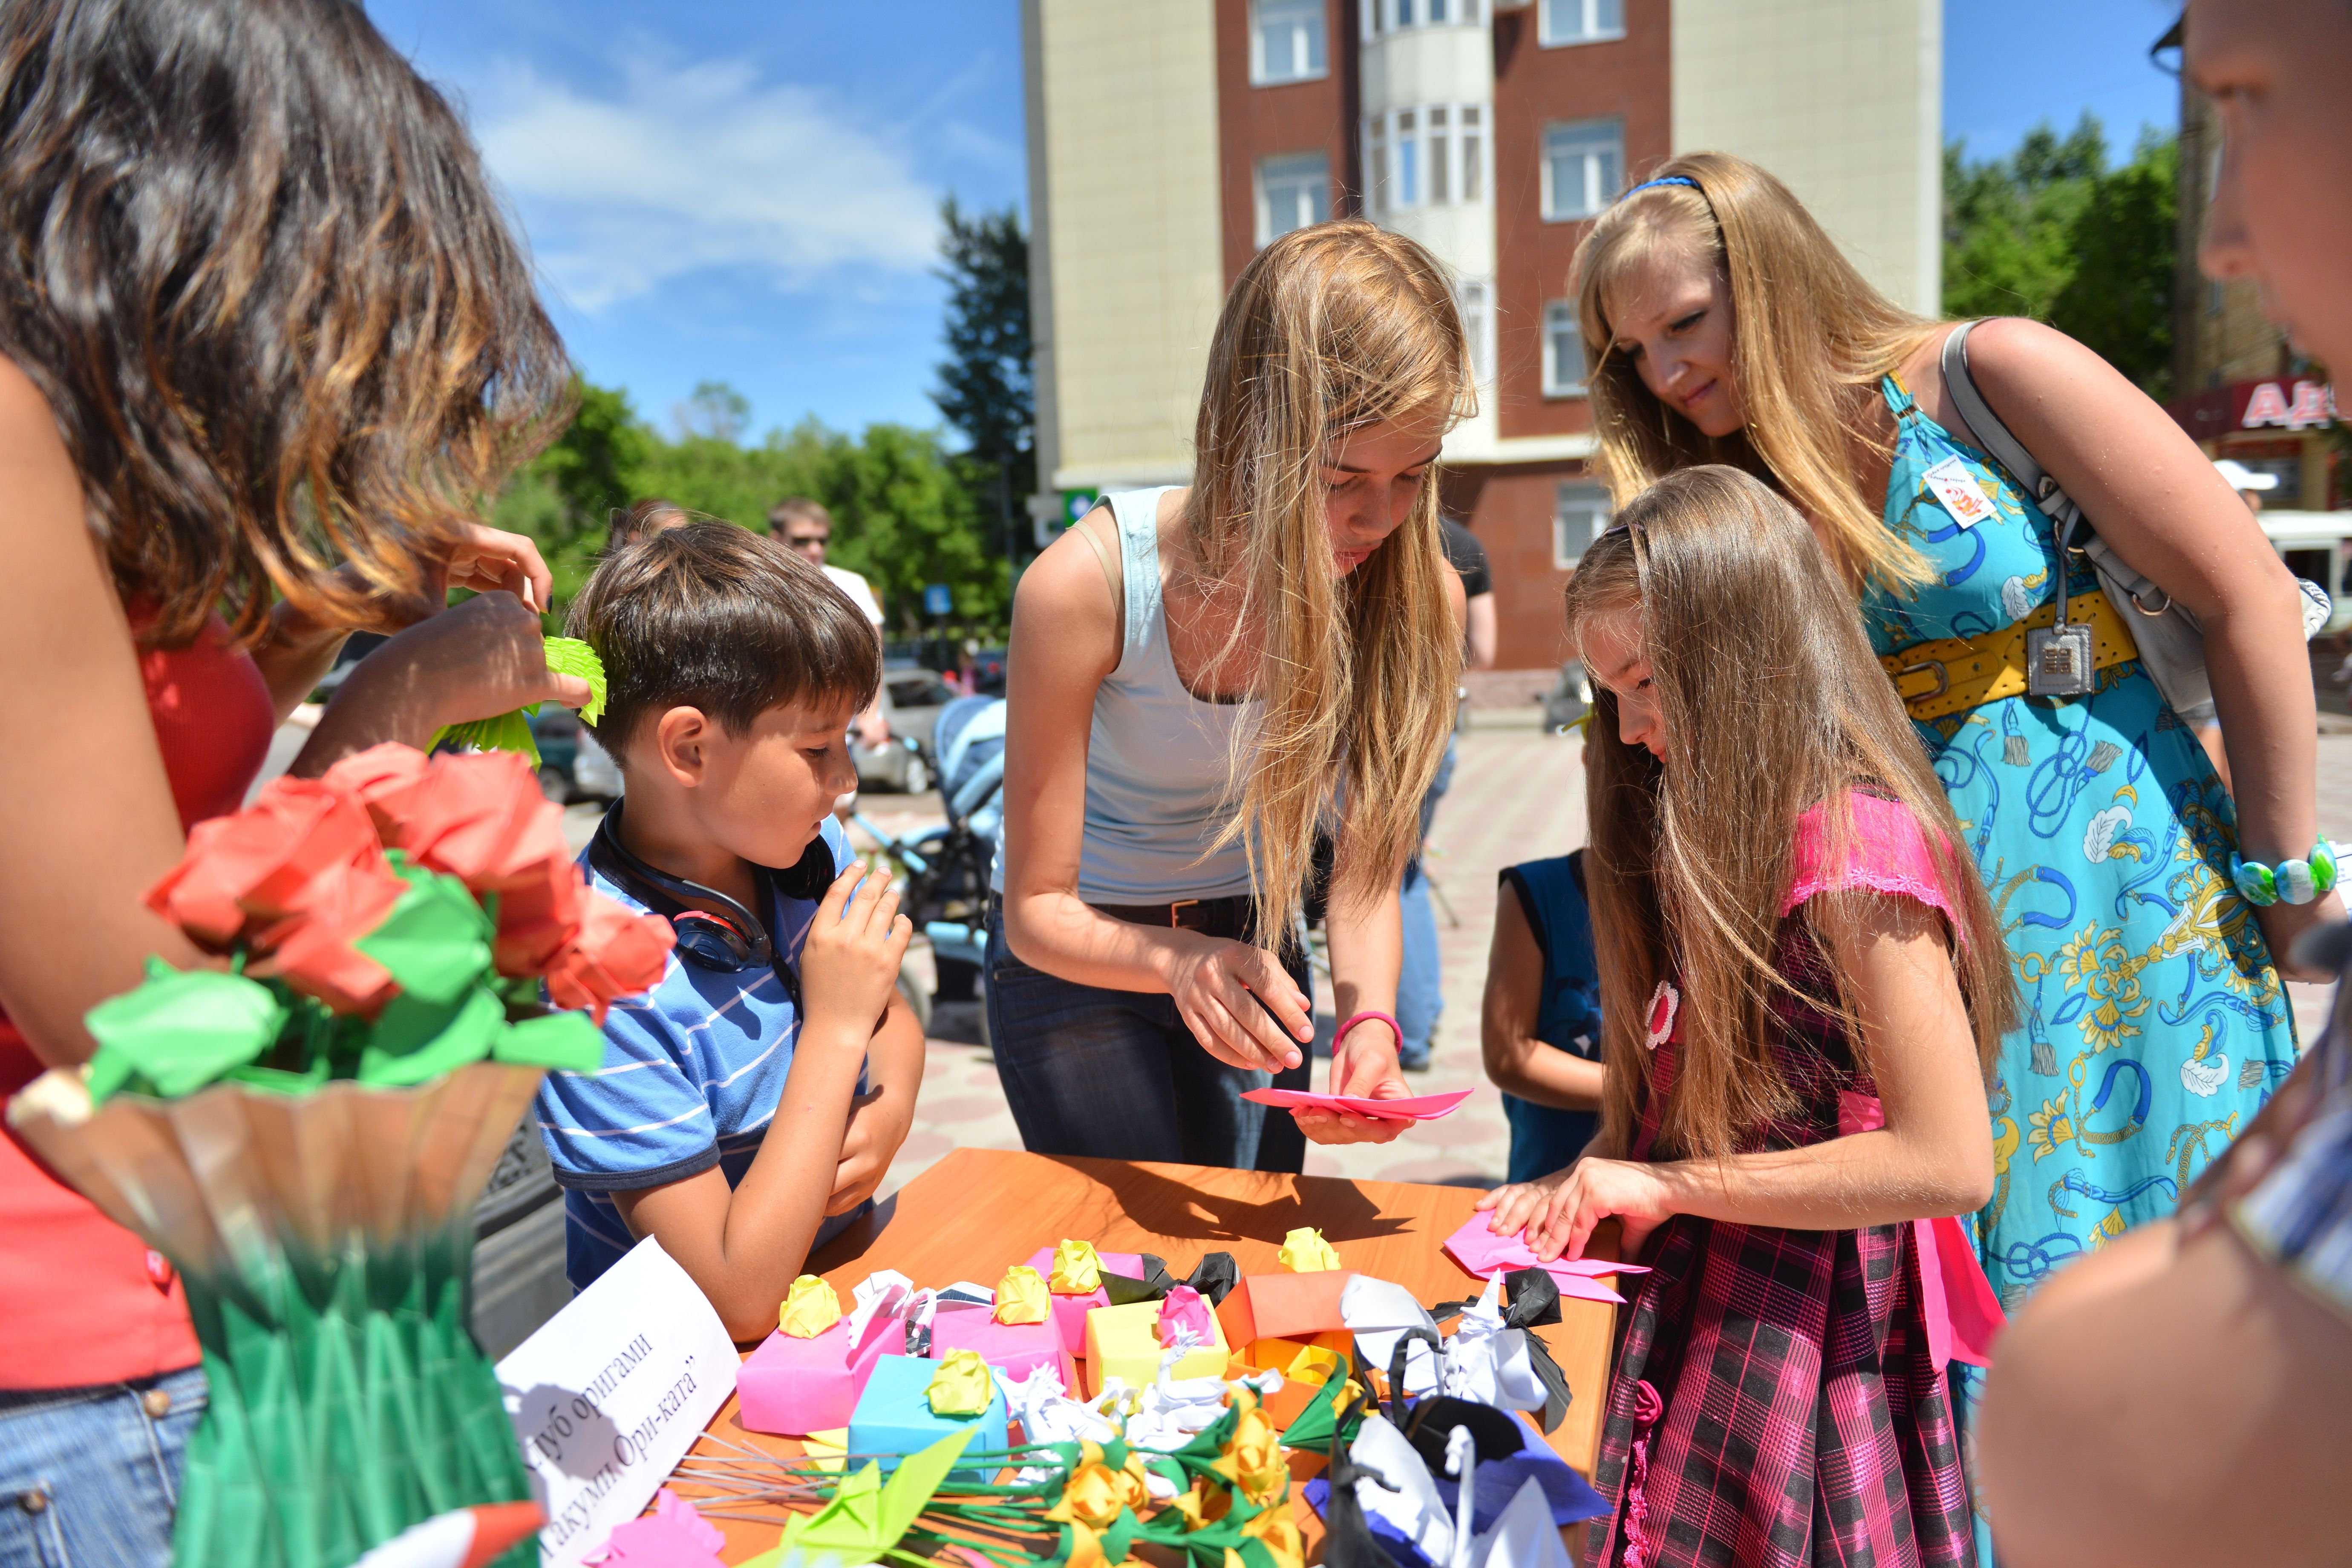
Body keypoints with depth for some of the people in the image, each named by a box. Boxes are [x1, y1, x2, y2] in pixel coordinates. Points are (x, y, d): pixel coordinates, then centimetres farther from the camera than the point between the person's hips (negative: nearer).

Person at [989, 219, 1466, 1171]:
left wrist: (1368, 1018, -32)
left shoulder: (1413, 593, -21)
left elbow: (1366, 872, -13)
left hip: (1251, 940, 3)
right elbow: (1039, 911, -24)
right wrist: (1182, 961, -43)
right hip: (1078, 956, -3)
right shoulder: (1085, 585, -30)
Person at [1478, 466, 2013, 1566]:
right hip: (1687, 1298, 7)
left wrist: (1669, 1185, -17)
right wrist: (1590, 1189, -3)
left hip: (1800, 1334, -7)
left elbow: (1949, 1163, -21)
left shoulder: (1856, 847, -17)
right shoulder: (1714, 841, 10)